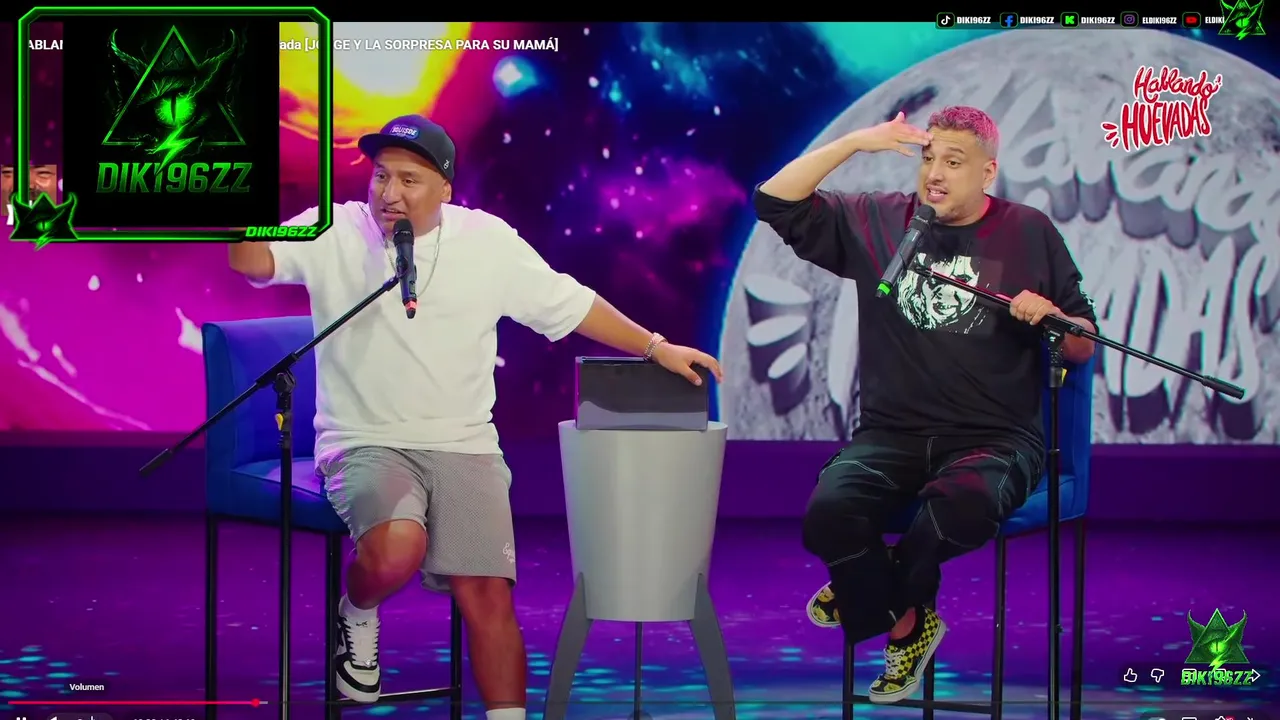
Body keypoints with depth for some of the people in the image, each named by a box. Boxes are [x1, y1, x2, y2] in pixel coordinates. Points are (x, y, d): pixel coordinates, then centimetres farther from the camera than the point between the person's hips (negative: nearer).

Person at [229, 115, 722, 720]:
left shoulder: (488, 241, 4)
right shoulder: (335, 234, -2)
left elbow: (570, 305, 12)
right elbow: (253, 260, -17)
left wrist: (657, 348, 10)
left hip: (463, 446, 2)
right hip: (366, 443, -2)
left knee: (487, 596, -12)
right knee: (396, 550, -31)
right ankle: (357, 616, 3)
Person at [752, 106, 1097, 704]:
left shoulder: (1029, 233, 8)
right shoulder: (877, 221, 11)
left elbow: (1084, 346, 11)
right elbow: (775, 201, 3)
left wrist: (1053, 319, -13)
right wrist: (855, 143, -3)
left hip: (995, 436, -2)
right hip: (893, 432, 2)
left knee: (965, 504, -38)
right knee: (830, 512, -30)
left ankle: (873, 596, -5)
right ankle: (904, 619, 0)